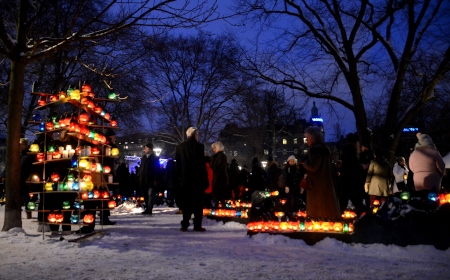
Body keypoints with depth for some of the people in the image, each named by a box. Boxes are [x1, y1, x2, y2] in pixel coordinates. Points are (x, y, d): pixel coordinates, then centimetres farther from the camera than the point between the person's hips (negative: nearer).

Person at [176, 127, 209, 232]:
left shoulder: (179, 147, 7)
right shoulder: (198, 146, -9)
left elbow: (178, 164, 9)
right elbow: (202, 164, -10)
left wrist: (180, 177, 15)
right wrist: (205, 180, -5)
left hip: (185, 180, 4)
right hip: (197, 179, -4)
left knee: (186, 203, 9)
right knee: (198, 202, 3)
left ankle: (185, 225, 7)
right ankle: (197, 225, 2)